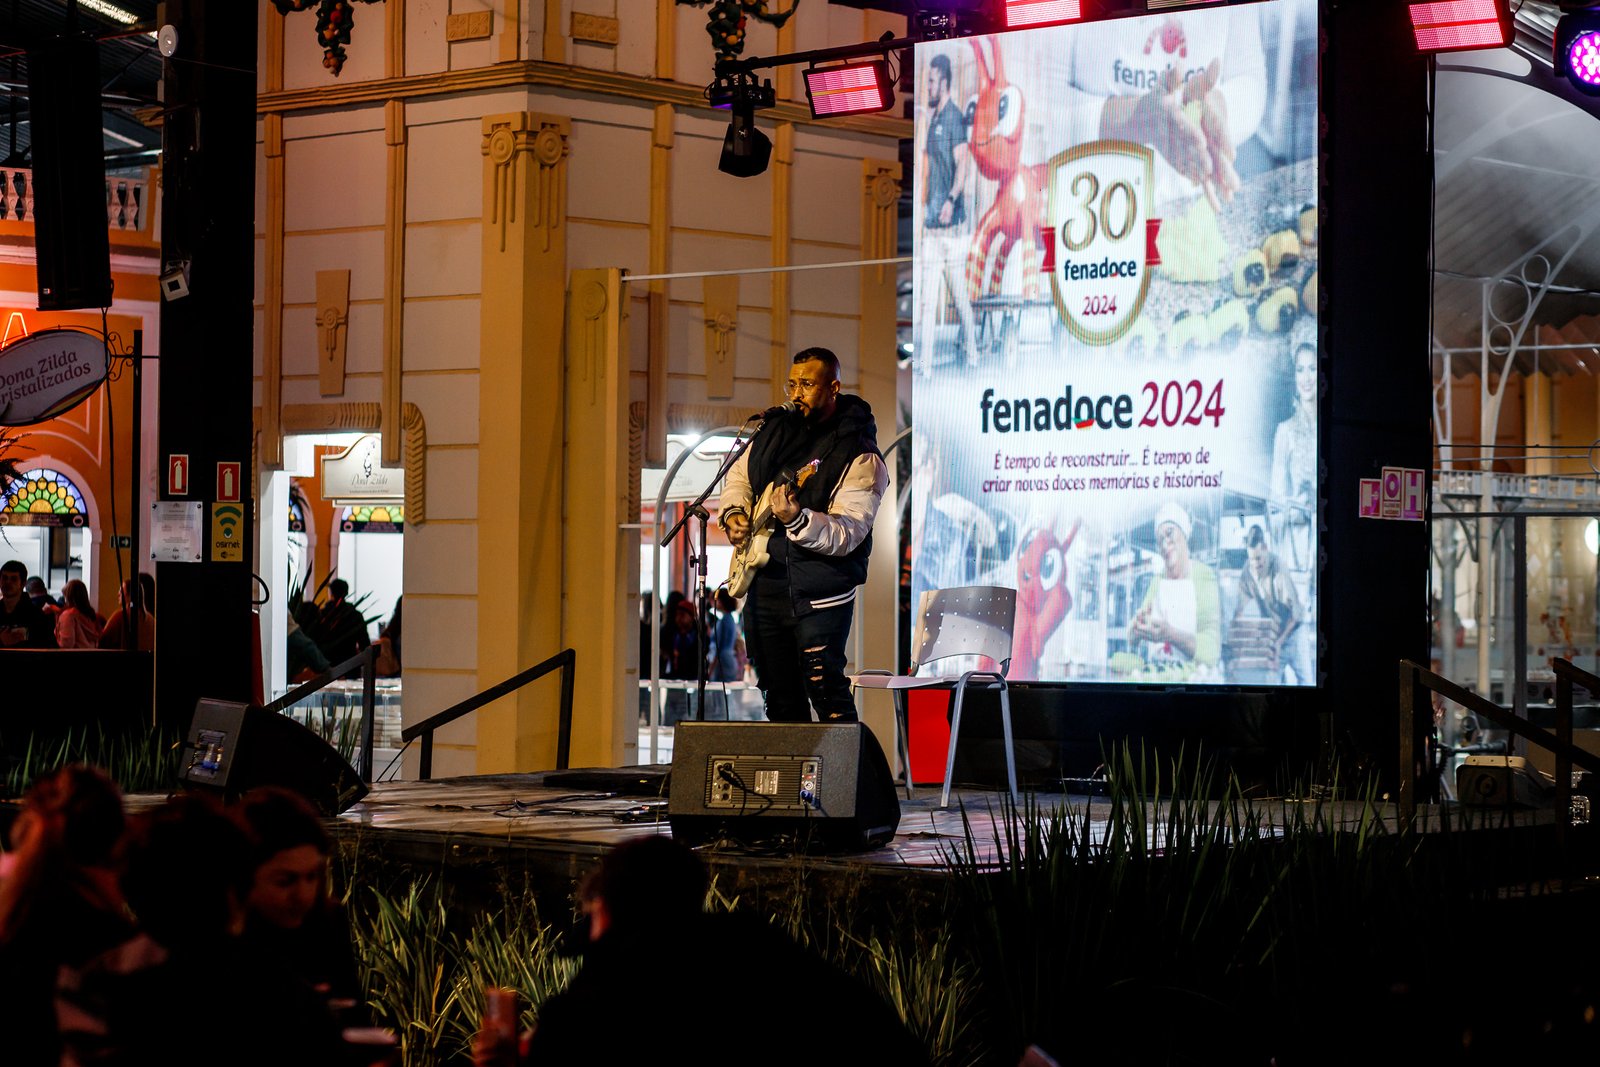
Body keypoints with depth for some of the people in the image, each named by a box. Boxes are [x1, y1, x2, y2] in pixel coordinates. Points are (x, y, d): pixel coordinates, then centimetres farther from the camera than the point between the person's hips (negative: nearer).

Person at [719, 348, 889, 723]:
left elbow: (847, 532, -23)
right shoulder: (774, 431, 7)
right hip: (764, 588, 7)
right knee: (780, 699, 14)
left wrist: (797, 519, -39)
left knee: (825, 691, -15)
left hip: (818, 595, -7)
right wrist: (734, 513, 3)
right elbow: (738, 477, 23)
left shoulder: (859, 456, -13)